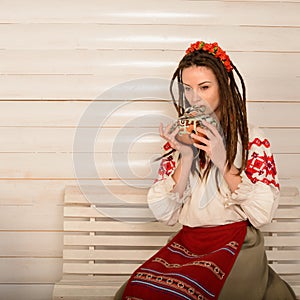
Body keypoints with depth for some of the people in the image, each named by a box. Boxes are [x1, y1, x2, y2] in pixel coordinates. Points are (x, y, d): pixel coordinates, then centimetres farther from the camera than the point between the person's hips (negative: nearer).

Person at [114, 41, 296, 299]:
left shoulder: (251, 139, -3)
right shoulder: (180, 138, 7)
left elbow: (263, 214, -11)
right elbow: (163, 213, 0)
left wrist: (223, 162, -17)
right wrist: (186, 158, -11)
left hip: (235, 246, -3)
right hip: (186, 245, 3)